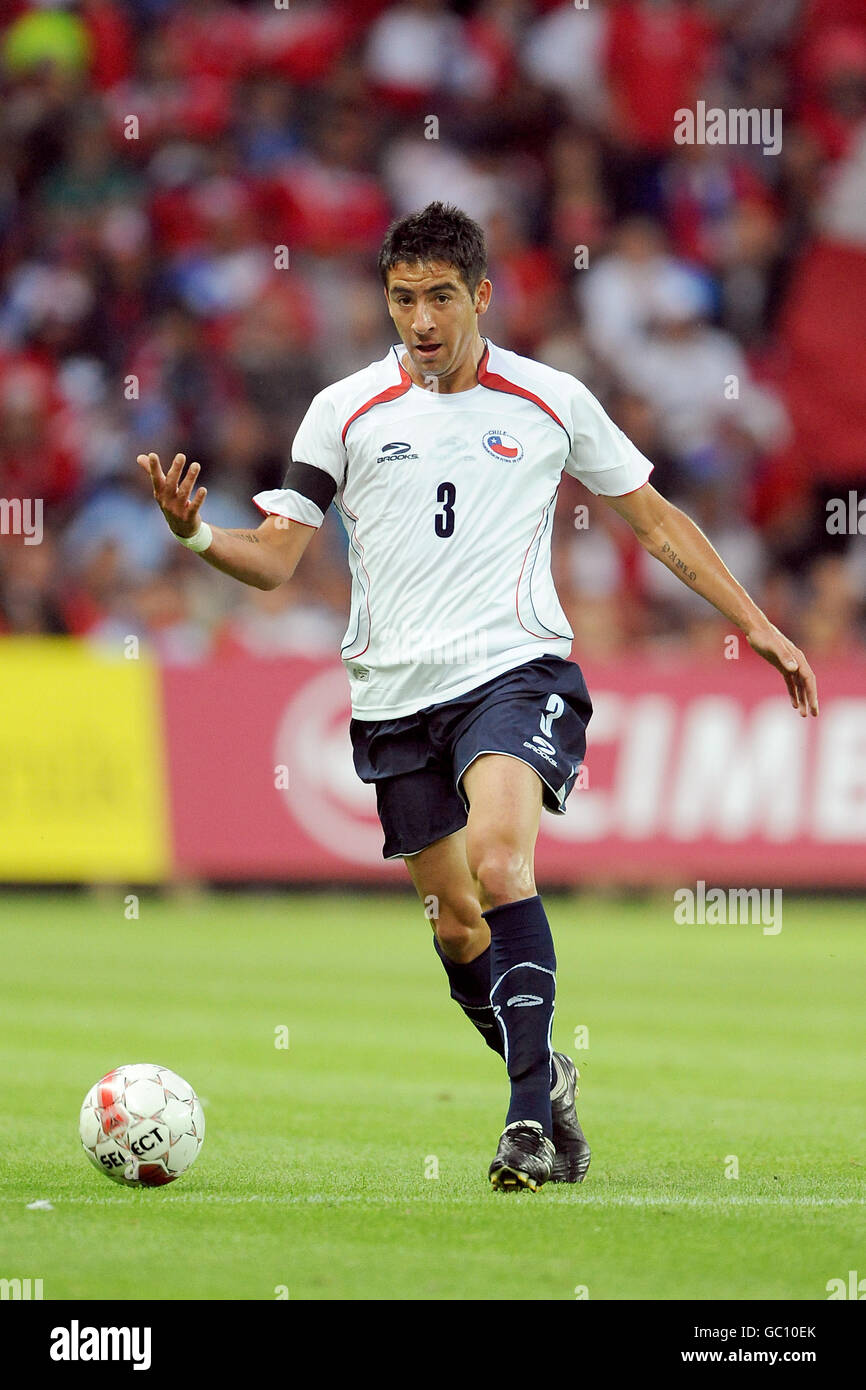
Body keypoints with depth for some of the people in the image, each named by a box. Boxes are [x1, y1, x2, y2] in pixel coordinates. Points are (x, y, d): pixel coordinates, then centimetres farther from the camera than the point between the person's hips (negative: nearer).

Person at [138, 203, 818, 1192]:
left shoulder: (551, 401, 3)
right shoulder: (345, 411, 4)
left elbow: (654, 518, 14)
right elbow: (274, 559, 4)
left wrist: (756, 625, 12)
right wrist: (193, 533, -16)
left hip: (514, 673, -3)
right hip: (397, 697, 3)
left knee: (497, 864, -28)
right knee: (457, 927, 6)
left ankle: (530, 1113, -25)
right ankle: (548, 1083, 31)